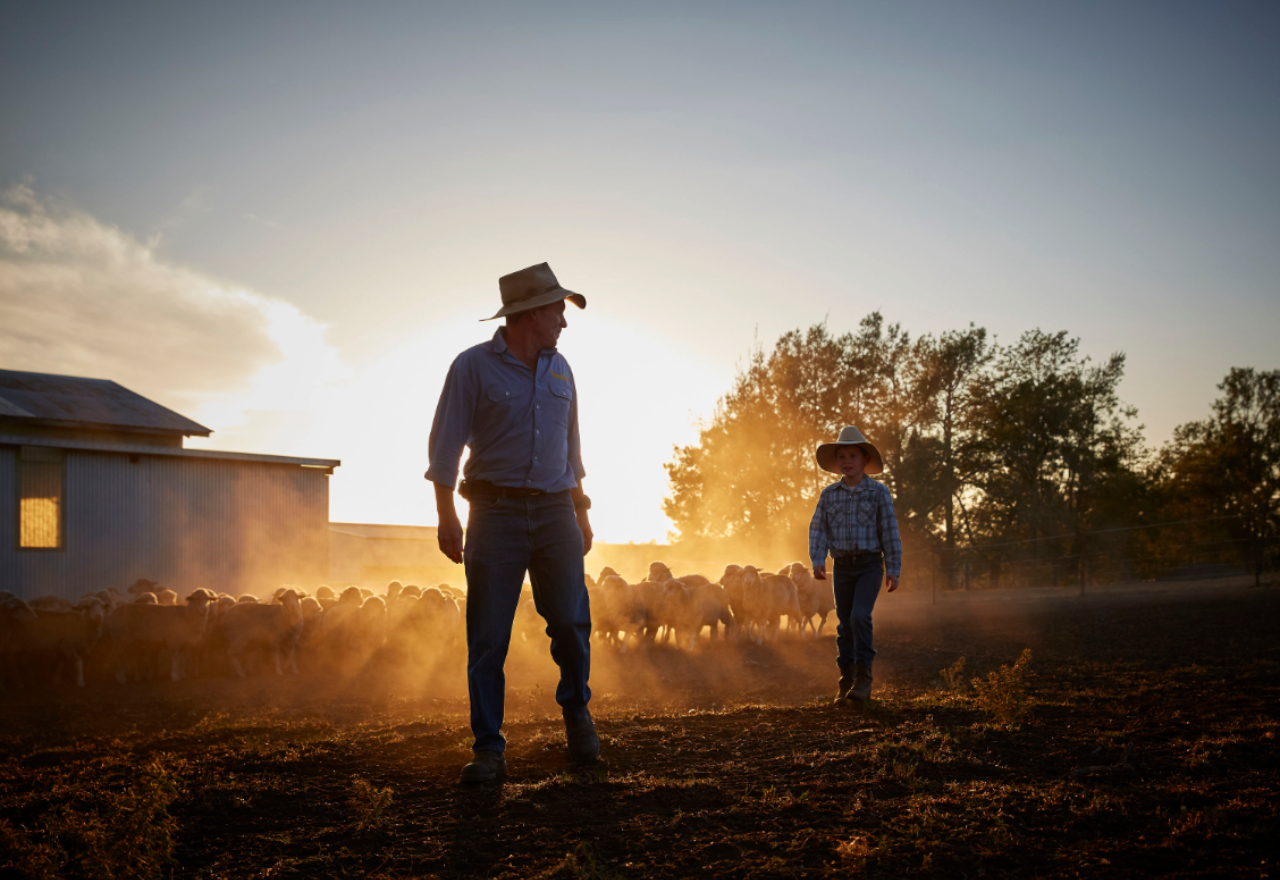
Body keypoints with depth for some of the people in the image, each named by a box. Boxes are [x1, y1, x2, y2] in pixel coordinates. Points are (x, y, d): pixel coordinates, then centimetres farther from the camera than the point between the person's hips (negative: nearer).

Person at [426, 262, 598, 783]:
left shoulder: (559, 369, 15)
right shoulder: (474, 367, -2)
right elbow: (445, 446, -3)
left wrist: (581, 513, 20)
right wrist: (446, 516, -11)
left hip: (554, 511, 4)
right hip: (495, 511, -4)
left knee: (570, 620, -7)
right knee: (488, 637, -4)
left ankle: (575, 709, 20)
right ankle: (489, 750, 4)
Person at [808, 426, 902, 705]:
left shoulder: (878, 492, -2)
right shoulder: (829, 494, 5)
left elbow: (890, 532, -1)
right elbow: (818, 530, 4)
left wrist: (893, 570, -3)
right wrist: (817, 561, -11)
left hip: (869, 564, -3)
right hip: (842, 566, 3)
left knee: (860, 616, -21)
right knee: (845, 625, 7)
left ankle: (864, 678, -13)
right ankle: (847, 683, 14)